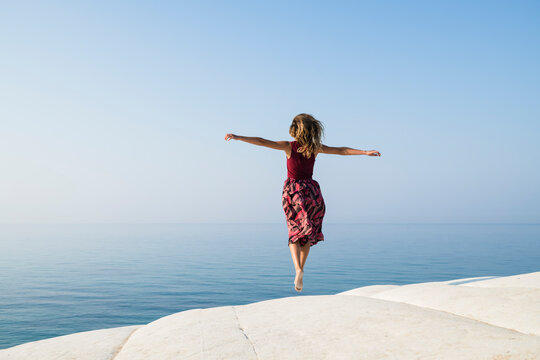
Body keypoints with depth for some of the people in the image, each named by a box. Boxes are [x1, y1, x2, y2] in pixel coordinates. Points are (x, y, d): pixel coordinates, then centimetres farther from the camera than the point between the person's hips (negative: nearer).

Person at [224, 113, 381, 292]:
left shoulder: (289, 146, -7)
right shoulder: (315, 148, -1)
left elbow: (262, 142, -12)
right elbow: (341, 150, 5)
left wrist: (238, 137, -11)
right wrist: (365, 152, 13)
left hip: (293, 191, -2)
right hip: (311, 190, 2)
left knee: (295, 234, 8)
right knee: (308, 234, 19)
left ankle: (298, 269, -13)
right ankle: (300, 268, 23)